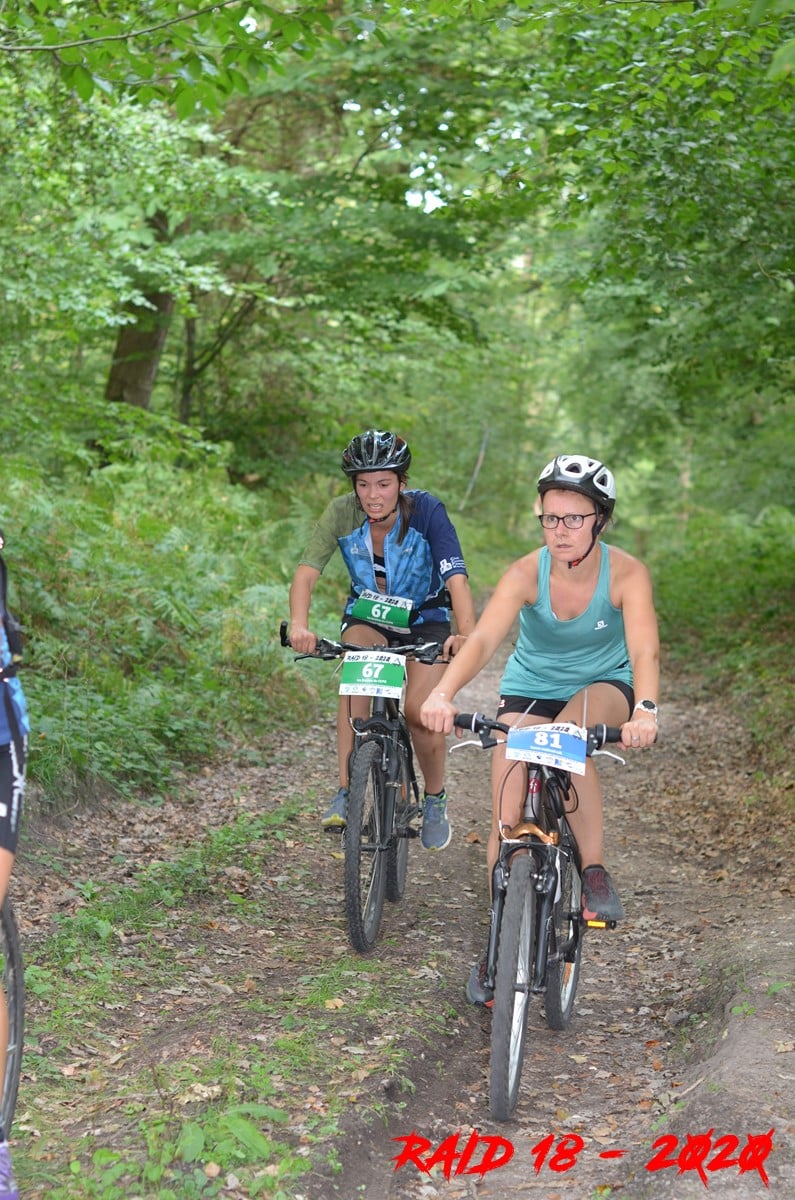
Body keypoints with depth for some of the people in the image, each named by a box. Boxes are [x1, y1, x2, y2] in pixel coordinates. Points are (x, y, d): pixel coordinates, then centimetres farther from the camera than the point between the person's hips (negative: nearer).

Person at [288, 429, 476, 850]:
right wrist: (298, 624, -48)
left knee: (420, 712, -18)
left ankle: (435, 800, 10)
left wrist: (466, 633, -53)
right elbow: (306, 572, -29)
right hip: (368, 614, 1)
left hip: (424, 619, -1)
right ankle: (345, 793, -26)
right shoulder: (341, 513, -22)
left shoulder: (427, 511, -27)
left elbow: (457, 578, -36)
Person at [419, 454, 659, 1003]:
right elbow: (482, 639, -36)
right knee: (506, 820, -8)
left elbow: (644, 650, -37)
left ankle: (595, 873, -21)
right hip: (530, 687, 1)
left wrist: (645, 710, -57)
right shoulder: (526, 574, -23)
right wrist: (443, 693, -55)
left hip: (604, 686, -1)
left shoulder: (626, 573, -24)